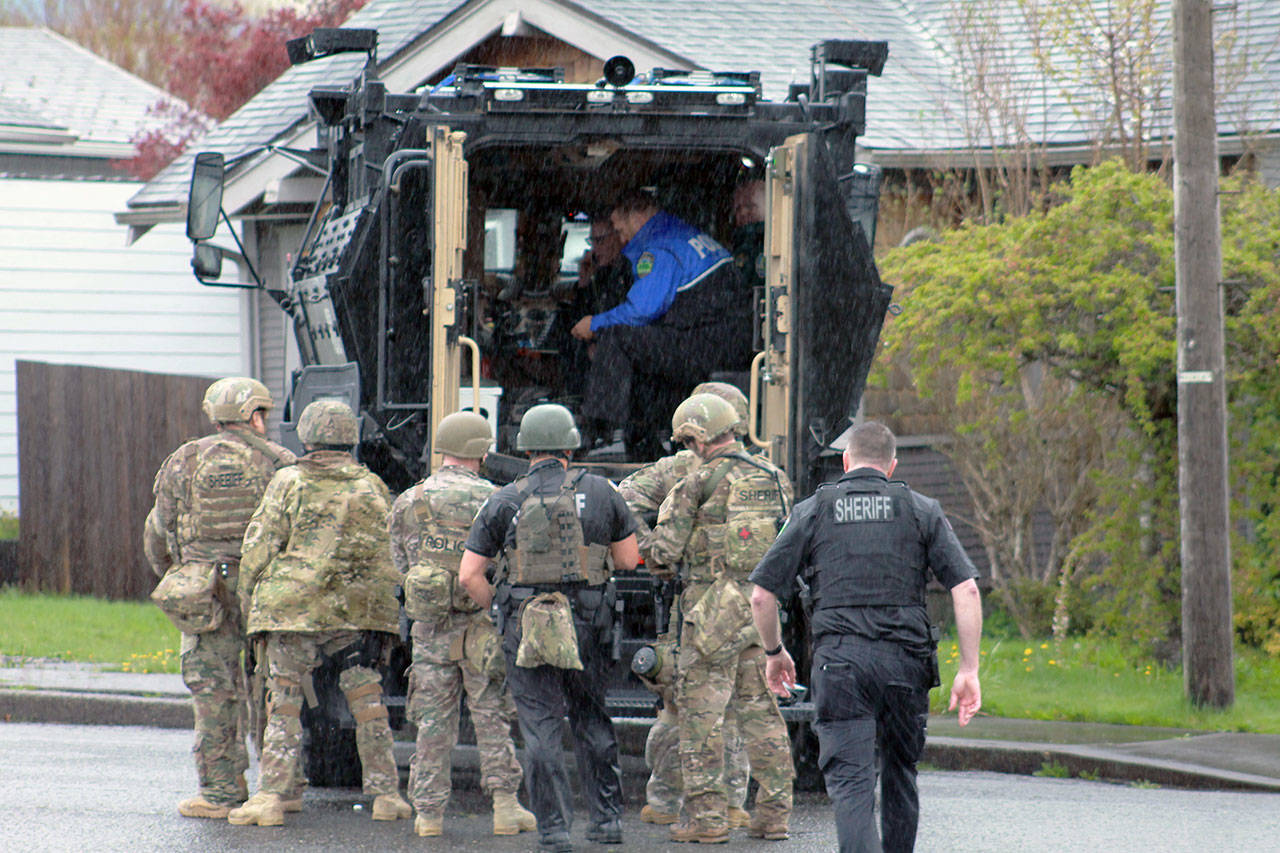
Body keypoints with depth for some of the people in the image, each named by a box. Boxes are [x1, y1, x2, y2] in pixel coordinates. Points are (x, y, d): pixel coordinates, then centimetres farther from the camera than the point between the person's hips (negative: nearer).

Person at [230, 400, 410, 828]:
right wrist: (387, 600, 20)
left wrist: (249, 598, 7)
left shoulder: (288, 483, -2)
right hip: (360, 611, 3)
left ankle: (270, 796, -6)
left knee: (284, 703, 0)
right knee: (367, 700, 9)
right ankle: (386, 795, 9)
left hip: (294, 606, -3)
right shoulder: (372, 488, 8)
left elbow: (259, 546, -3)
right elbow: (390, 550, 12)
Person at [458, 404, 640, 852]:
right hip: (588, 625, 1)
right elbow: (629, 559, 9)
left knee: (541, 728, 3)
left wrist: (498, 606, 14)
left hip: (525, 628, -1)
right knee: (593, 722, 16)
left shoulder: (504, 502, 0)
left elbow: (469, 575, -2)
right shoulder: (600, 492, 1)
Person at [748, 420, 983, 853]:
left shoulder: (813, 511, 9)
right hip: (905, 660, 2)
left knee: (850, 779, -7)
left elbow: (762, 595, 7)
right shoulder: (921, 511, 10)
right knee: (900, 771, 20)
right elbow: (966, 590, 0)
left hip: (839, 659, -2)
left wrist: (775, 653, 24)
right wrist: (969, 670, 2)